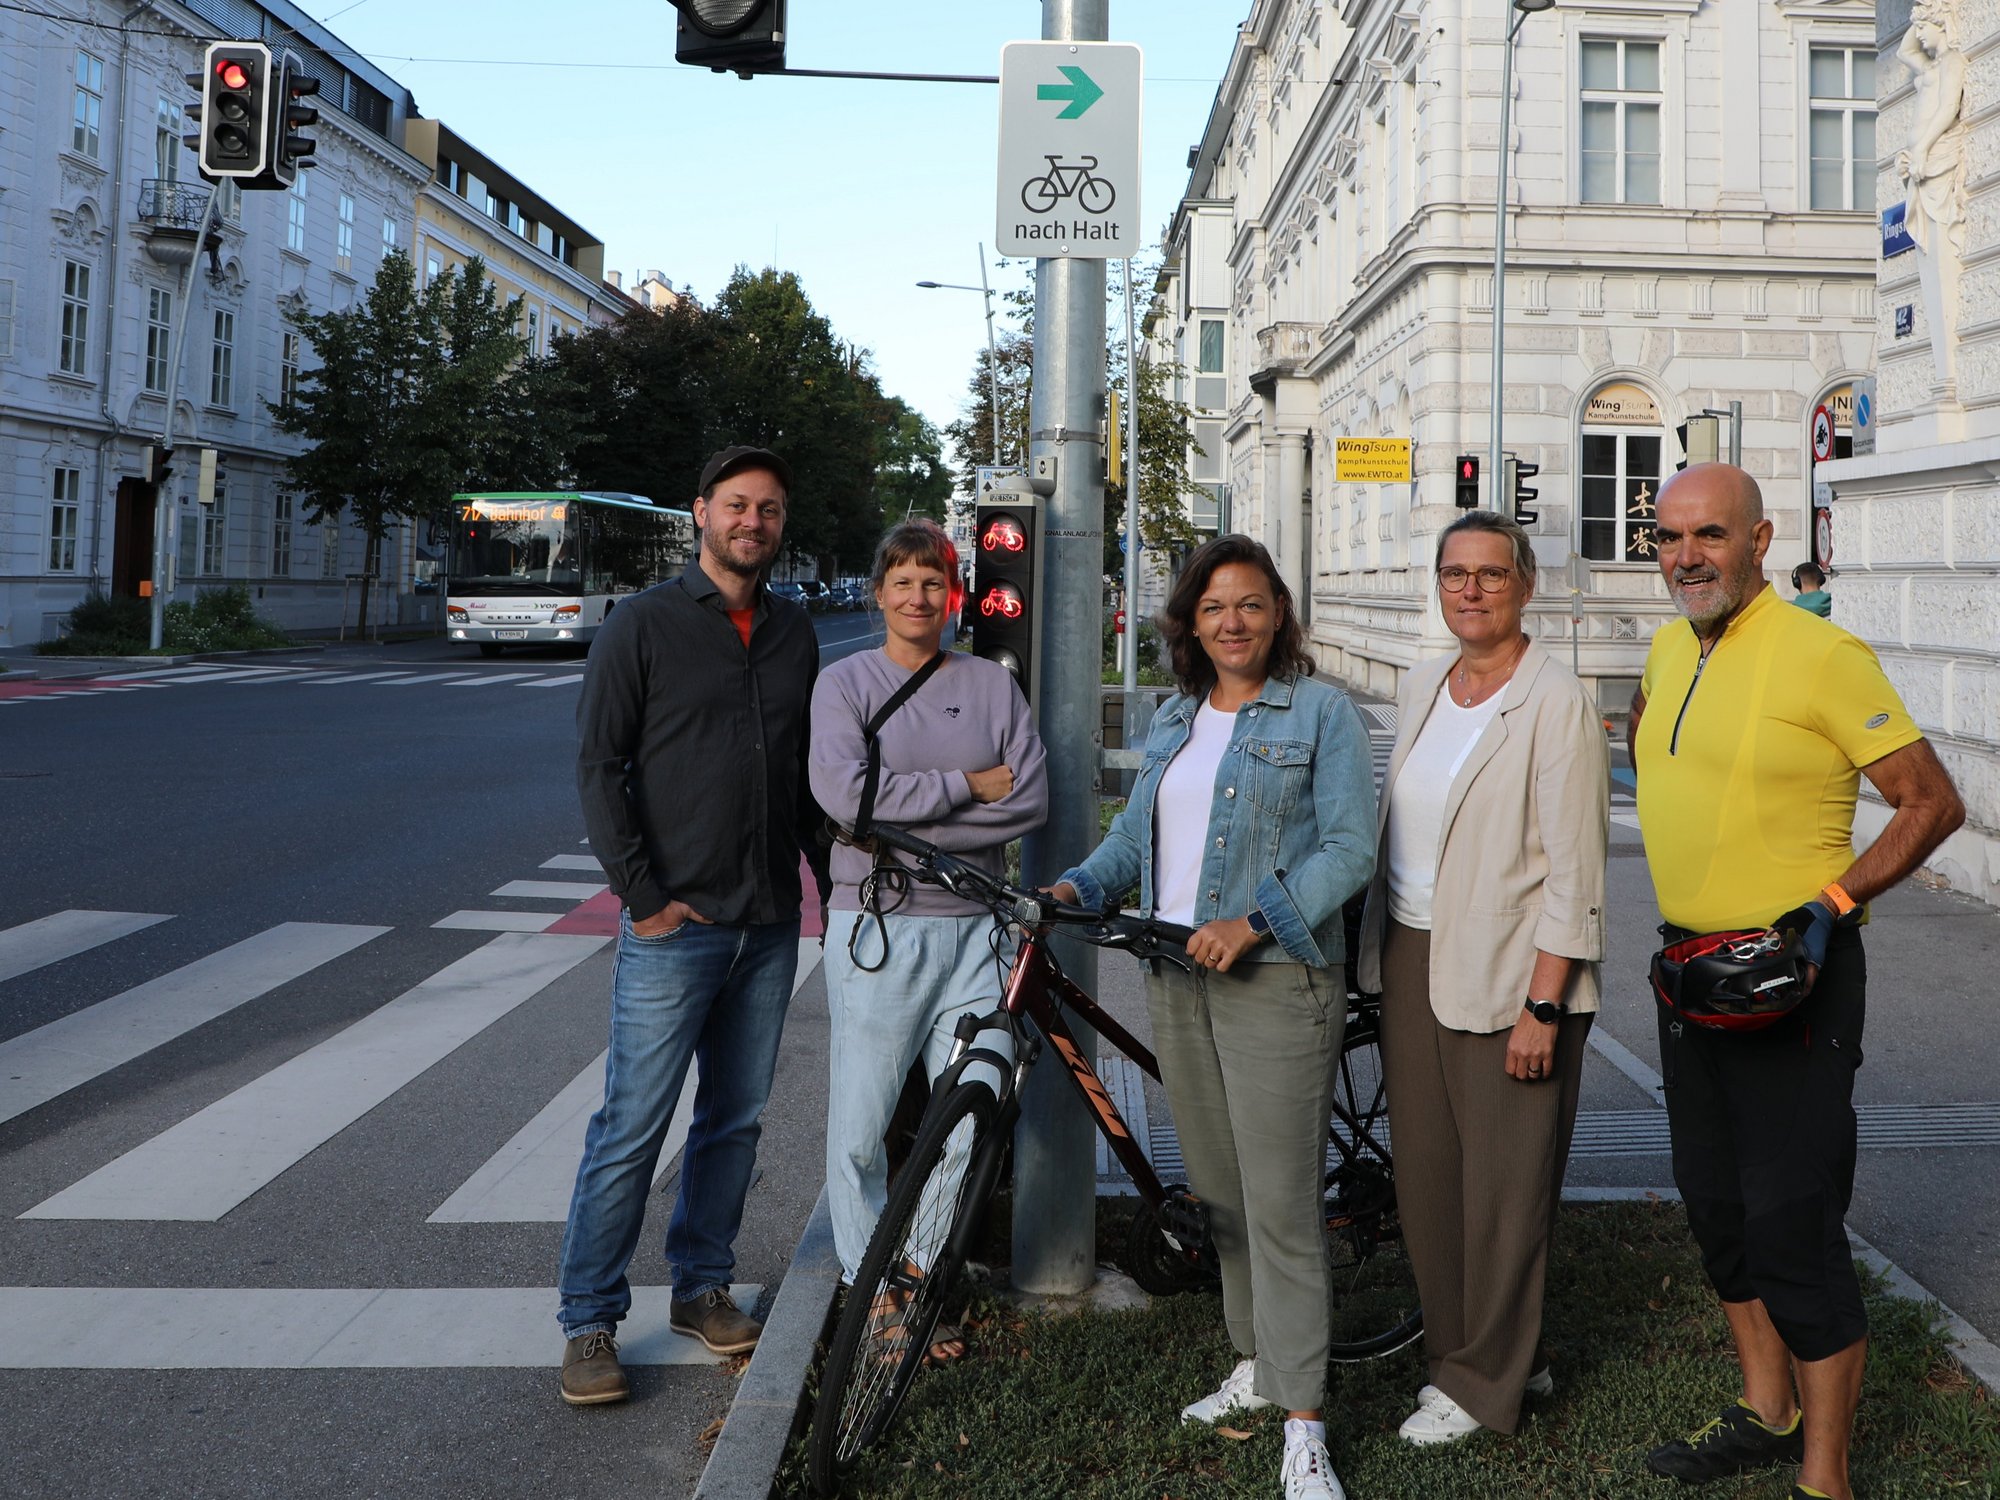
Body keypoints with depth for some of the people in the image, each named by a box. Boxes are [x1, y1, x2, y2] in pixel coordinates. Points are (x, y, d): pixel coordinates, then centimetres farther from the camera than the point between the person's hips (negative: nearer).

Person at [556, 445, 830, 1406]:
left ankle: (702, 1286, 26)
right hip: (675, 927, -5)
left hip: (770, 925, 5)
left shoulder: (794, 635, 13)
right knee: (633, 1127, -4)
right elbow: (598, 766, -6)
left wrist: (831, 877, 12)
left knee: (736, 1118, 12)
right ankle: (588, 1323, 6)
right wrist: (643, 894, -11)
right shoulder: (645, 625, -3)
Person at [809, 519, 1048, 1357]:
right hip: (878, 927, -2)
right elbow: (844, 792, -14)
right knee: (861, 1129, 3)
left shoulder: (993, 685, 9)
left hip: (977, 924, 2)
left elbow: (1030, 800, -3)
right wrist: (968, 787, -11)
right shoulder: (844, 682, 3)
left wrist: (910, 820, -11)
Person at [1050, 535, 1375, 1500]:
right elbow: (1136, 832, 18)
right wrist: (1076, 887, -1)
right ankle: (1255, 1363, 30)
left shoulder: (1320, 712, -3)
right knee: (1216, 1189, 14)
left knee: (1279, 1201, -7)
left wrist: (1254, 922, -22)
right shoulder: (1174, 718, 16)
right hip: (1174, 975, 6)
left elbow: (1350, 847, -11)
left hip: (1273, 977, -6)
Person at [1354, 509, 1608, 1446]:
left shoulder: (1556, 703, -11)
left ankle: (1484, 1382, 17)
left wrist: (1542, 1006, -17)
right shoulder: (1420, 689, 11)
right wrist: (1381, 963, 14)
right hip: (1409, 957, 7)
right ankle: (1461, 1345, 28)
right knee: (1424, 1173, 11)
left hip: (1505, 972, -7)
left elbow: (1573, 872, -13)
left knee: (1503, 1182, 2)